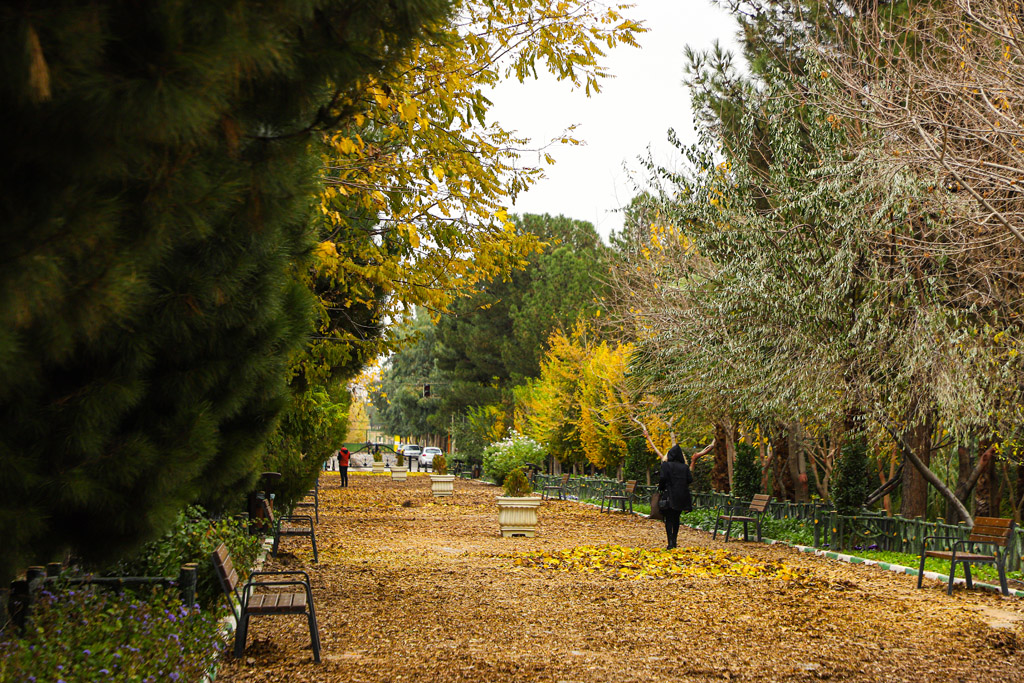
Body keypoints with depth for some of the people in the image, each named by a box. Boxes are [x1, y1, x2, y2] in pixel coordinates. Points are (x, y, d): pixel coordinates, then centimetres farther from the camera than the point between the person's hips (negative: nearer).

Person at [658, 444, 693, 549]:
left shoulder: (666, 465, -6)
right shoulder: (685, 467, 4)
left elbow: (663, 478, -14)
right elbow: (690, 480, 0)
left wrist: (660, 488, 2)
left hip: (670, 495, -4)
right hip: (682, 496, 4)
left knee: (669, 519, -1)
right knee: (676, 518, 16)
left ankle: (670, 541, -14)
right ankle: (674, 540, 19)